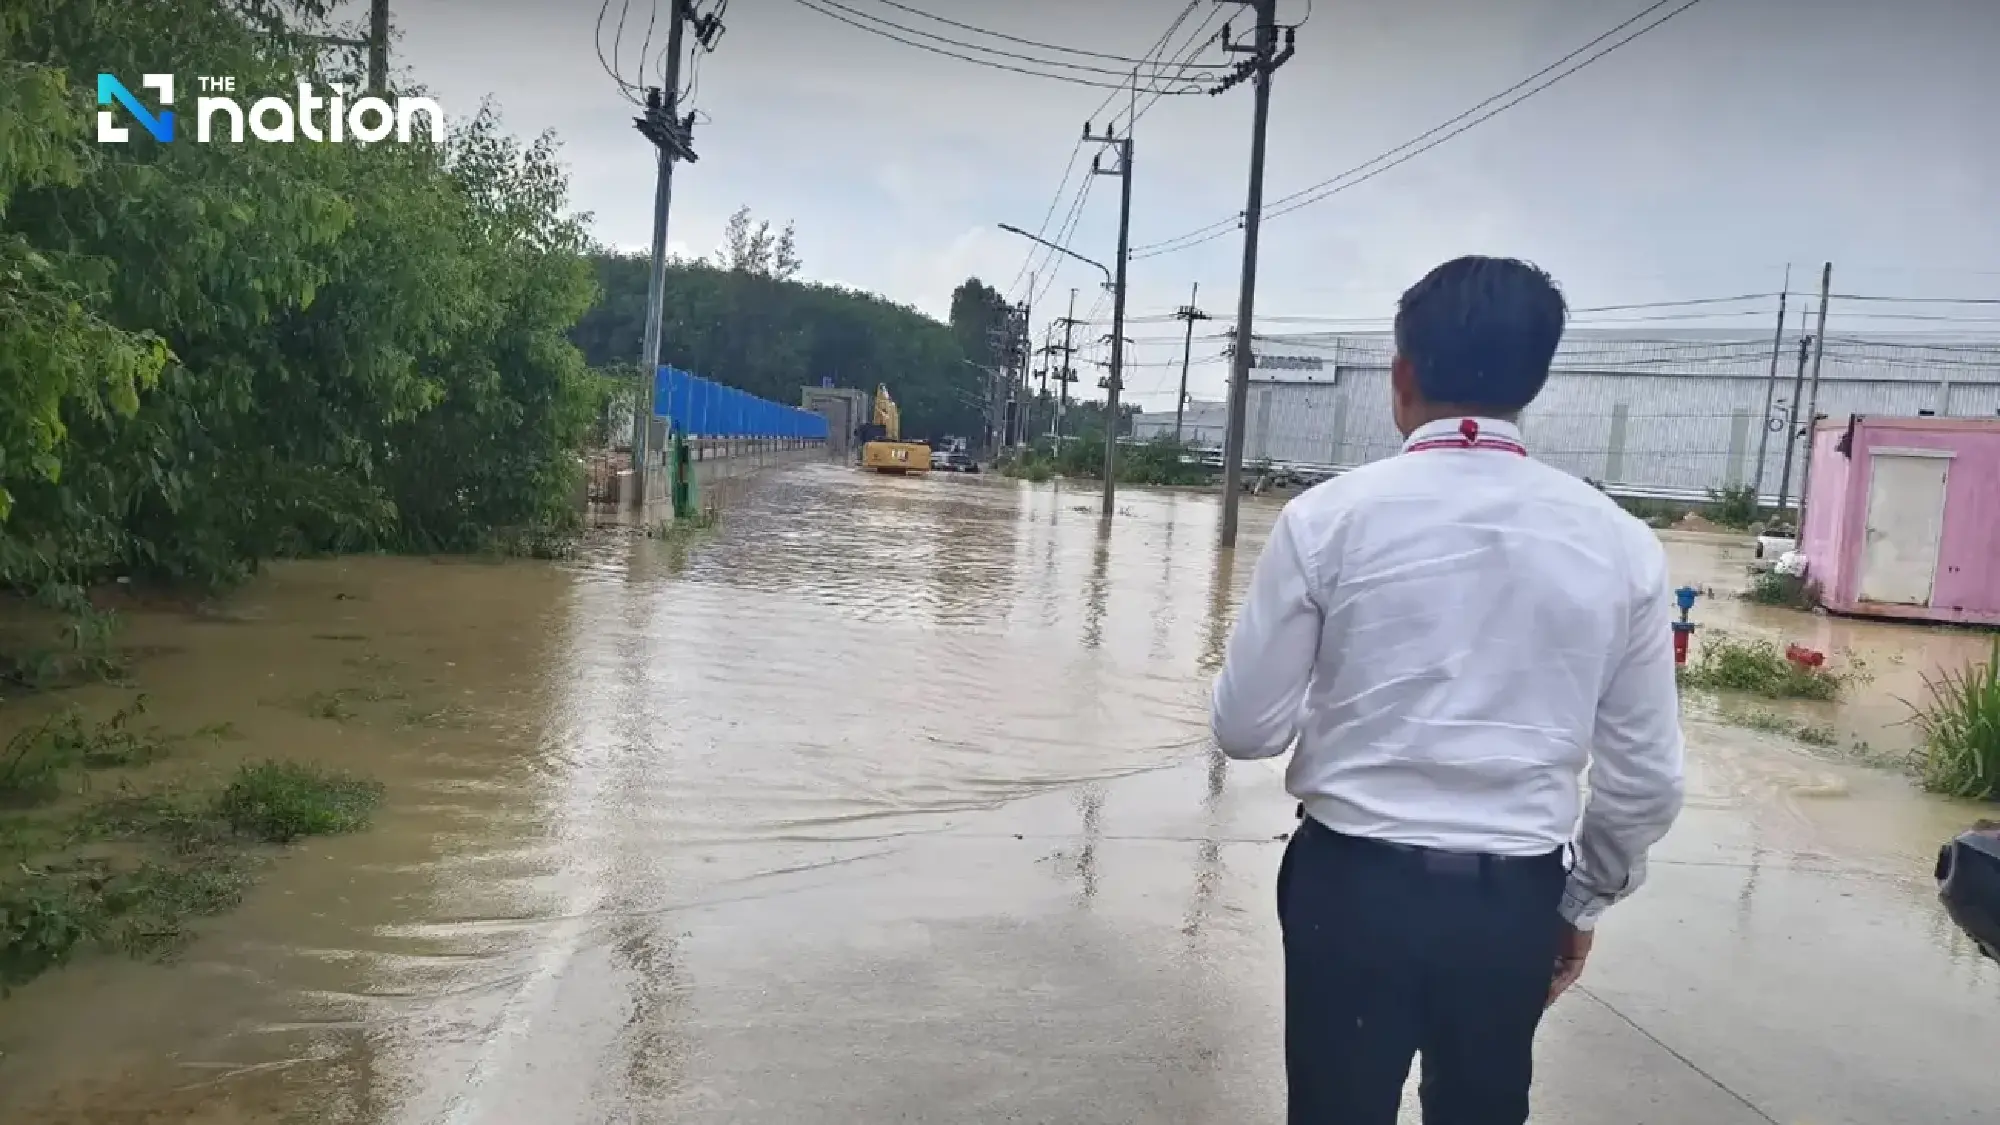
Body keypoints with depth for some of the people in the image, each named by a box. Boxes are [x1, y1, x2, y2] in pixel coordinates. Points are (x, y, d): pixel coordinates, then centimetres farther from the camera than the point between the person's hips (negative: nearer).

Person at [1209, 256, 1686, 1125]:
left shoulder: (1329, 517, -12)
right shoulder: (1619, 543, -4)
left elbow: (1245, 727, -7)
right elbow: (1647, 776, 2)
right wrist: (1583, 900, 18)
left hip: (1353, 885, -2)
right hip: (1514, 900, 3)